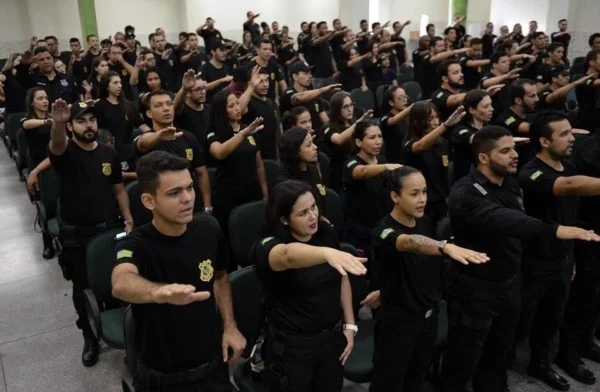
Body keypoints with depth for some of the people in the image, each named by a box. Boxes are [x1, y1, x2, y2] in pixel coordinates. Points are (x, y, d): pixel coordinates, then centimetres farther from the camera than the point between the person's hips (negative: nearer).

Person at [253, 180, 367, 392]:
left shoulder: (327, 233, -5)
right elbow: (289, 255, -46)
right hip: (291, 346, -4)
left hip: (332, 338, 5)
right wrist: (327, 253, -65)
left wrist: (349, 325, 4)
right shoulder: (268, 246, -21)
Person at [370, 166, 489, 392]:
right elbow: (410, 242, -46)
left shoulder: (426, 223, -2)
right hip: (397, 321, -6)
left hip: (428, 316, 7)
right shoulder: (384, 232, -24)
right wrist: (446, 247, -64)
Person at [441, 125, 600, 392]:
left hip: (509, 285, 7)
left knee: (497, 355, 23)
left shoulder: (511, 183, 3)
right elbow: (501, 220, -40)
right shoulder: (465, 193, -23)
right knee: (463, 362, 7)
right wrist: (554, 230, -51)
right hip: (475, 289, -7)